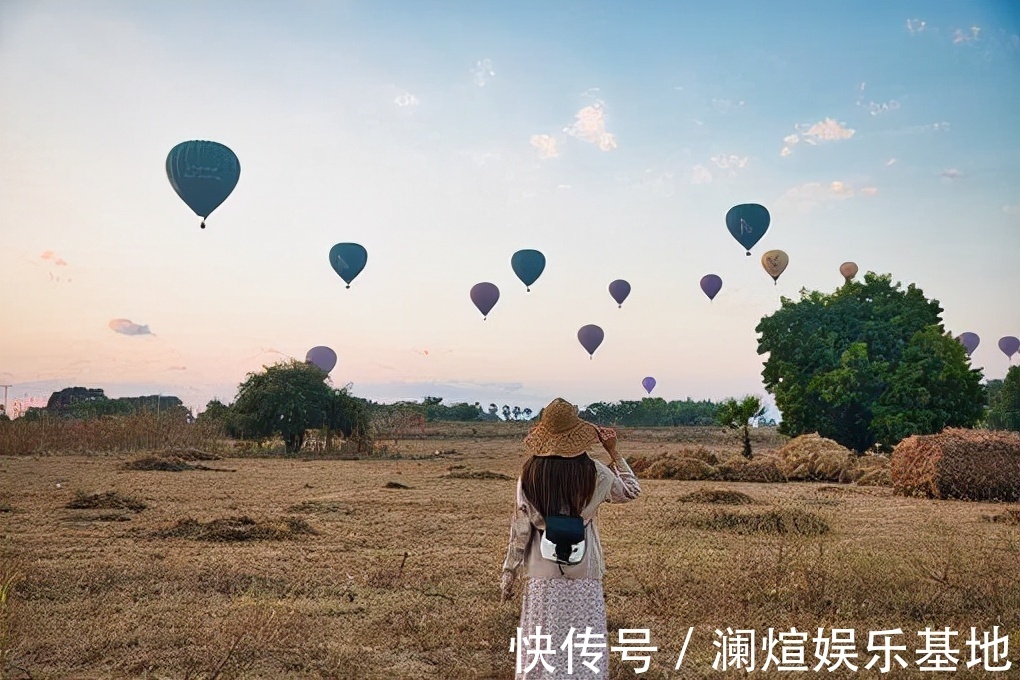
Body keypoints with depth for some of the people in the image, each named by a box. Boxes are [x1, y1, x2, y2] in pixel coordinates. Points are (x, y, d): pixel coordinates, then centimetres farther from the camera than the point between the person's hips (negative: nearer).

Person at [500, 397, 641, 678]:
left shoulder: (530, 473, -6)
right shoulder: (593, 472, -8)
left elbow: (520, 525, -1)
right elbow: (631, 491, 10)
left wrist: (509, 570, 8)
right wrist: (613, 452, 13)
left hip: (543, 573, 1)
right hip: (584, 571, -1)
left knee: (543, 646, 10)